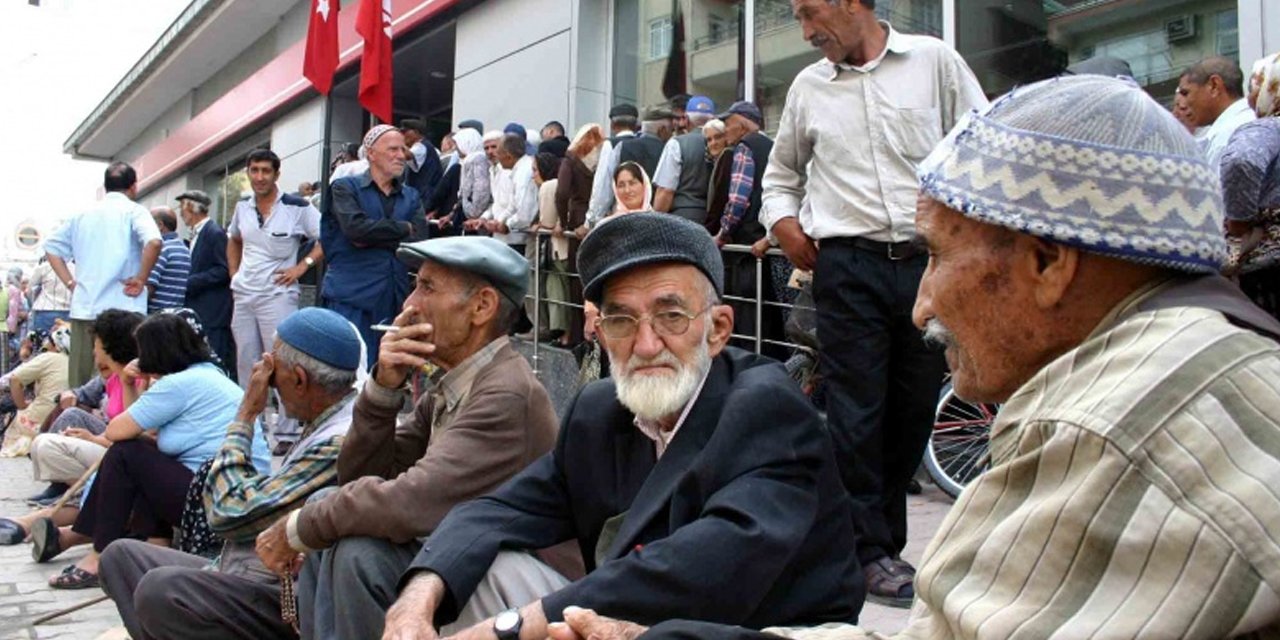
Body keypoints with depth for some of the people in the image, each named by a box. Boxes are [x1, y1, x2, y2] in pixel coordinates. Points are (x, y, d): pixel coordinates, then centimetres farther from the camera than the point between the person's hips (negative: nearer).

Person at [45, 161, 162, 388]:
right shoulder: (134, 211, -1)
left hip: (83, 308, 5)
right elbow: (154, 241, -20)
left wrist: (70, 283, 13)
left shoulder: (82, 215, 16)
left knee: (79, 384, 8)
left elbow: (51, 246, 20)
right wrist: (141, 279, -10)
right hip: (122, 310, -5)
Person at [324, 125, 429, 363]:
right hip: (351, 297, -4)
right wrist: (403, 228, -4)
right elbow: (355, 227, -14)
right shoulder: (345, 188, 5)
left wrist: (371, 238, -9)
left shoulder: (412, 196, 17)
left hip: (395, 298, 4)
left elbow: (420, 238, -1)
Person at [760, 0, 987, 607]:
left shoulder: (934, 61, 5)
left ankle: (885, 531, 24)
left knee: (915, 407, 8)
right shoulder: (808, 86, 12)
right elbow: (781, 173, 24)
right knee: (858, 410, -1)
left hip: (931, 261, 0)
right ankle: (872, 550, 10)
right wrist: (783, 220, 5)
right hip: (848, 266, 0)